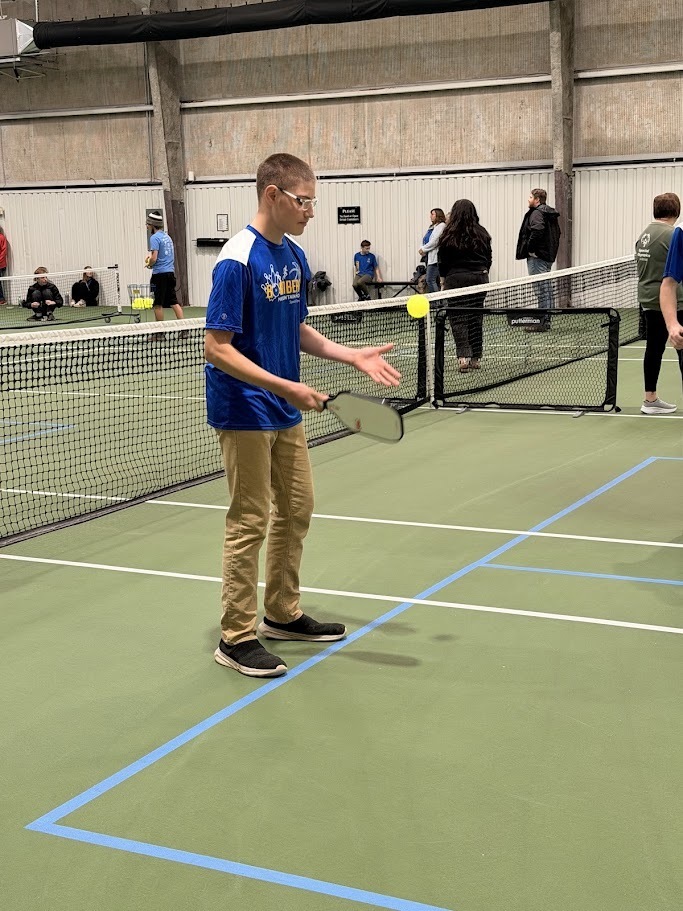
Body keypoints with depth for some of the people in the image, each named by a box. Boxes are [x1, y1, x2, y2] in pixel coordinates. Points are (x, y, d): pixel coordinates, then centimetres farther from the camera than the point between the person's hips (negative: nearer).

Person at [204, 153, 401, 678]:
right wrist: (284, 387, -28)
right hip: (245, 412, -9)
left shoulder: (294, 257, 7)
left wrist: (354, 356, 4)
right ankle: (236, 639, 11)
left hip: (286, 411, 9)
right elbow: (217, 348, -22)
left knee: (297, 508, 16)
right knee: (250, 522, -1)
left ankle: (282, 615, 32)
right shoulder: (237, 261, -19)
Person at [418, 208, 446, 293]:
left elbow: (434, 242, -15)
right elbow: (425, 241, 20)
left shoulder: (441, 226, -7)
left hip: (435, 257, -9)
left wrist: (423, 249, -8)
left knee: (430, 280, -15)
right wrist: (422, 249, 1)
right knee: (436, 281, 8)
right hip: (429, 257, 9)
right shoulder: (432, 227, 21)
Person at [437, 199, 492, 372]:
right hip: (480, 277, 3)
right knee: (476, 318, 9)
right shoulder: (482, 234, 3)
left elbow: (443, 261, -1)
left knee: (458, 319, -1)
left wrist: (444, 279, 10)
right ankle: (476, 358, 12)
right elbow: (489, 258, 10)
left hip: (456, 278, -3)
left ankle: (463, 356, -16)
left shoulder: (449, 235, -6)